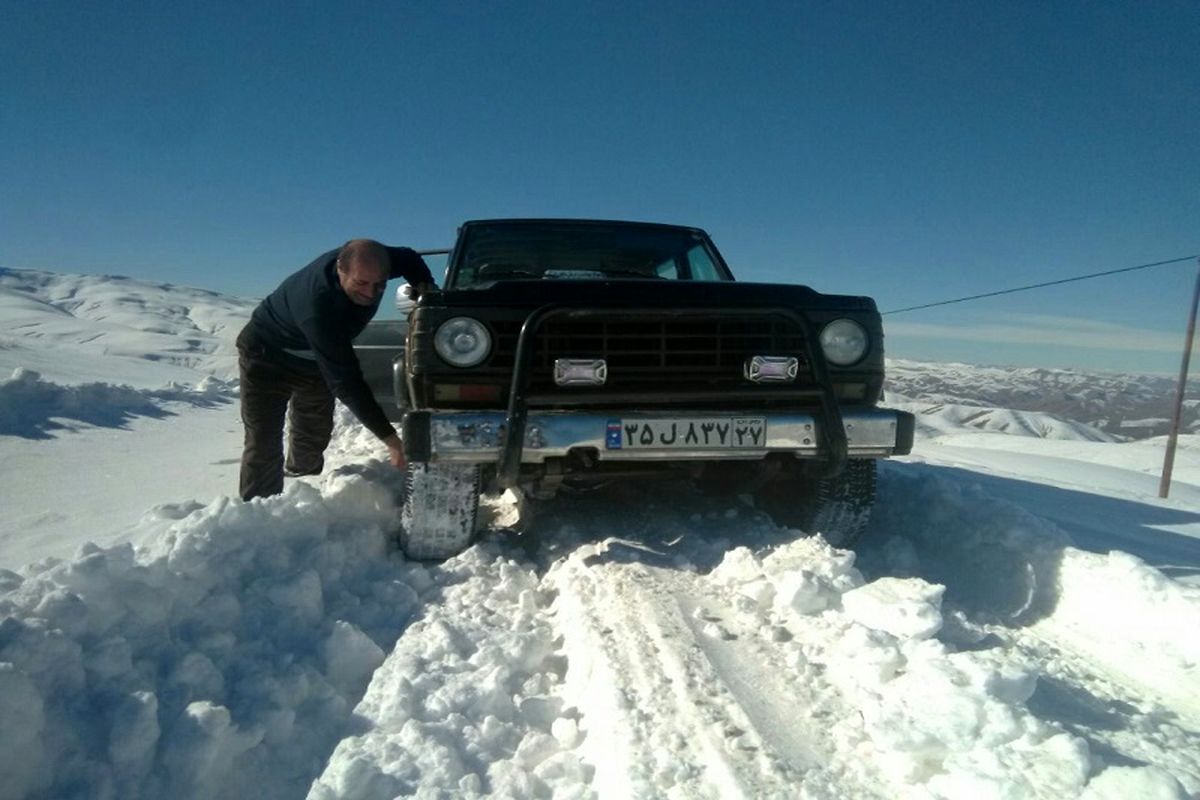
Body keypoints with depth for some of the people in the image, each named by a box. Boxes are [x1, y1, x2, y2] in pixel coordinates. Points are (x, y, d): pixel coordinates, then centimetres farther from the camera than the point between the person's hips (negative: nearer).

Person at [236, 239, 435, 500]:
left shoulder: (364, 261, -26)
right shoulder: (318, 305, -45)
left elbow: (407, 258, -1)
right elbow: (345, 381, -46)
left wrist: (423, 284, -24)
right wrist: (390, 439, -48)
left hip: (314, 360, 7)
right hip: (267, 356, -7)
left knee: (314, 438, 19)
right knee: (264, 445, -15)